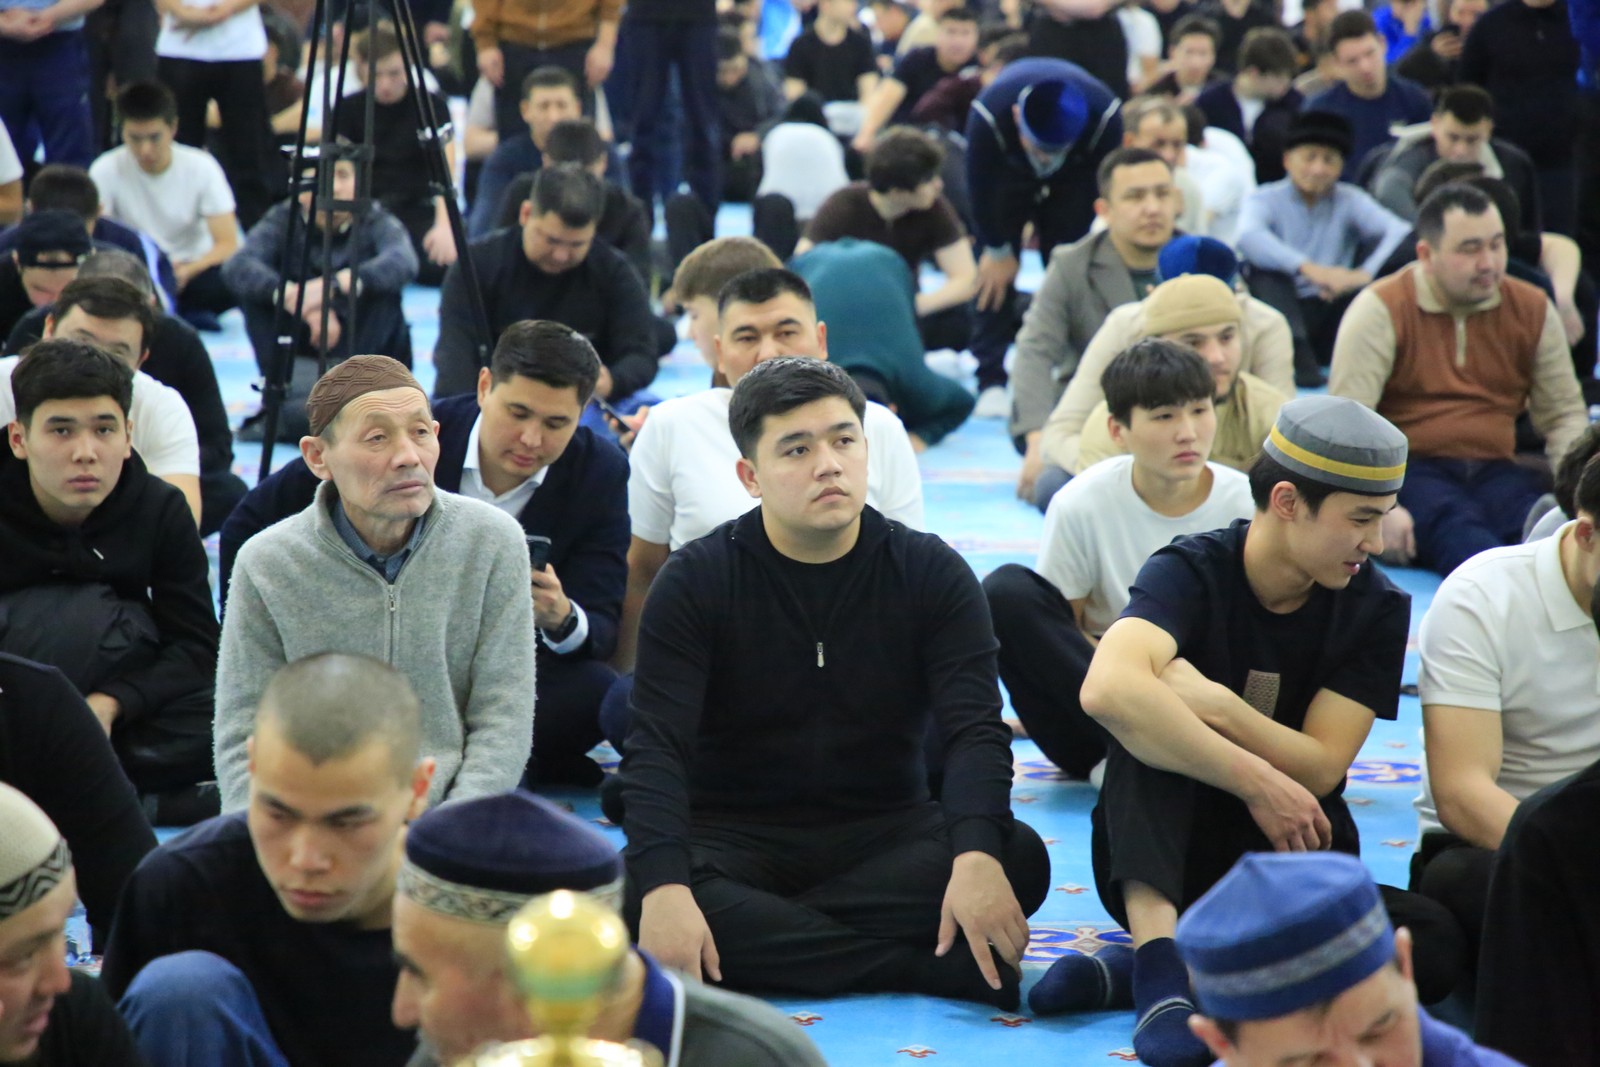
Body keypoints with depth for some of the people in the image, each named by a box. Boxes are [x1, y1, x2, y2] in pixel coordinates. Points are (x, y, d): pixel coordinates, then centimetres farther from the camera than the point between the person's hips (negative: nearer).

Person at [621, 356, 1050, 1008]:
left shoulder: (931, 573, -1)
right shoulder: (696, 581, -5)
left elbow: (974, 729, -12)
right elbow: (656, 747, -15)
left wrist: (976, 858, -34)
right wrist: (664, 889, -34)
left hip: (885, 832, 1)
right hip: (735, 833, -1)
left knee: (1019, 858, -28)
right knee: (635, 887, -36)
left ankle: (760, 937, -27)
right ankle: (949, 971, -34)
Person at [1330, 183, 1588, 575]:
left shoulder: (1533, 310, 12)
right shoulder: (1382, 310, -3)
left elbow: (1564, 414, 18)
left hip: (1496, 473, 4)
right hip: (1410, 471, -4)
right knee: (1456, 528, -40)